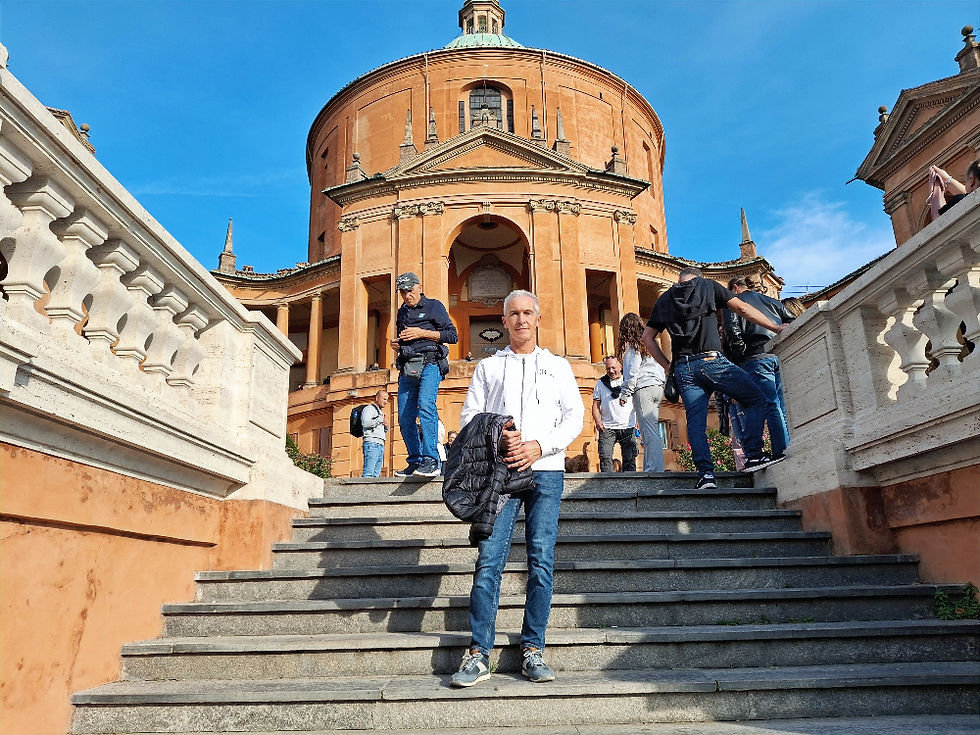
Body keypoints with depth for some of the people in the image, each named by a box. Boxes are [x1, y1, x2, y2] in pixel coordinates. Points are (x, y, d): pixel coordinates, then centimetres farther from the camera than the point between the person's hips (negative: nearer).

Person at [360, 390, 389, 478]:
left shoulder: (380, 412, 28)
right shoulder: (369, 409, 3)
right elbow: (365, 423, -16)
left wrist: (386, 427, 10)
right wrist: (380, 420, -9)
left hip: (380, 445, 9)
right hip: (372, 443, -9)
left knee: (376, 475, 2)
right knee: (368, 474, -17)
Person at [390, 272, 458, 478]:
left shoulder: (433, 306, 7)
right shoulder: (402, 312, 25)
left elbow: (452, 335, -2)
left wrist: (422, 333, -8)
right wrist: (395, 344, 12)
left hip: (429, 363, -6)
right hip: (407, 368, 6)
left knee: (425, 405, -26)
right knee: (405, 418, 0)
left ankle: (431, 460, -28)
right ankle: (415, 462, 10)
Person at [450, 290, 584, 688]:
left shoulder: (558, 366, 17)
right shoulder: (488, 367, 18)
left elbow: (574, 416, 8)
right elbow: (469, 416, 10)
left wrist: (539, 446, -7)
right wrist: (496, 438, -10)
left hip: (545, 470, 1)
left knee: (541, 560, -3)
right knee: (489, 558, -7)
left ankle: (533, 648, 7)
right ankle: (478, 653, -3)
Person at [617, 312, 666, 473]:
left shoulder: (633, 345, -3)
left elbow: (632, 372, -8)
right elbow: (662, 370, 20)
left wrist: (625, 394, -3)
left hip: (644, 388, -8)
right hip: (658, 387, 8)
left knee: (649, 432, -11)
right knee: (653, 431, 7)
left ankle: (654, 470, -14)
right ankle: (650, 469, 8)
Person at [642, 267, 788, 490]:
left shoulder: (664, 299, 20)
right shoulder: (708, 285, 12)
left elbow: (647, 336, 19)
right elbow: (742, 309, 6)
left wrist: (668, 365, 19)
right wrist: (776, 327, 12)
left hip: (683, 368, 4)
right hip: (711, 361, -3)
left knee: (695, 421, 2)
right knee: (756, 400, 6)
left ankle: (705, 474, -9)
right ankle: (753, 456, -6)